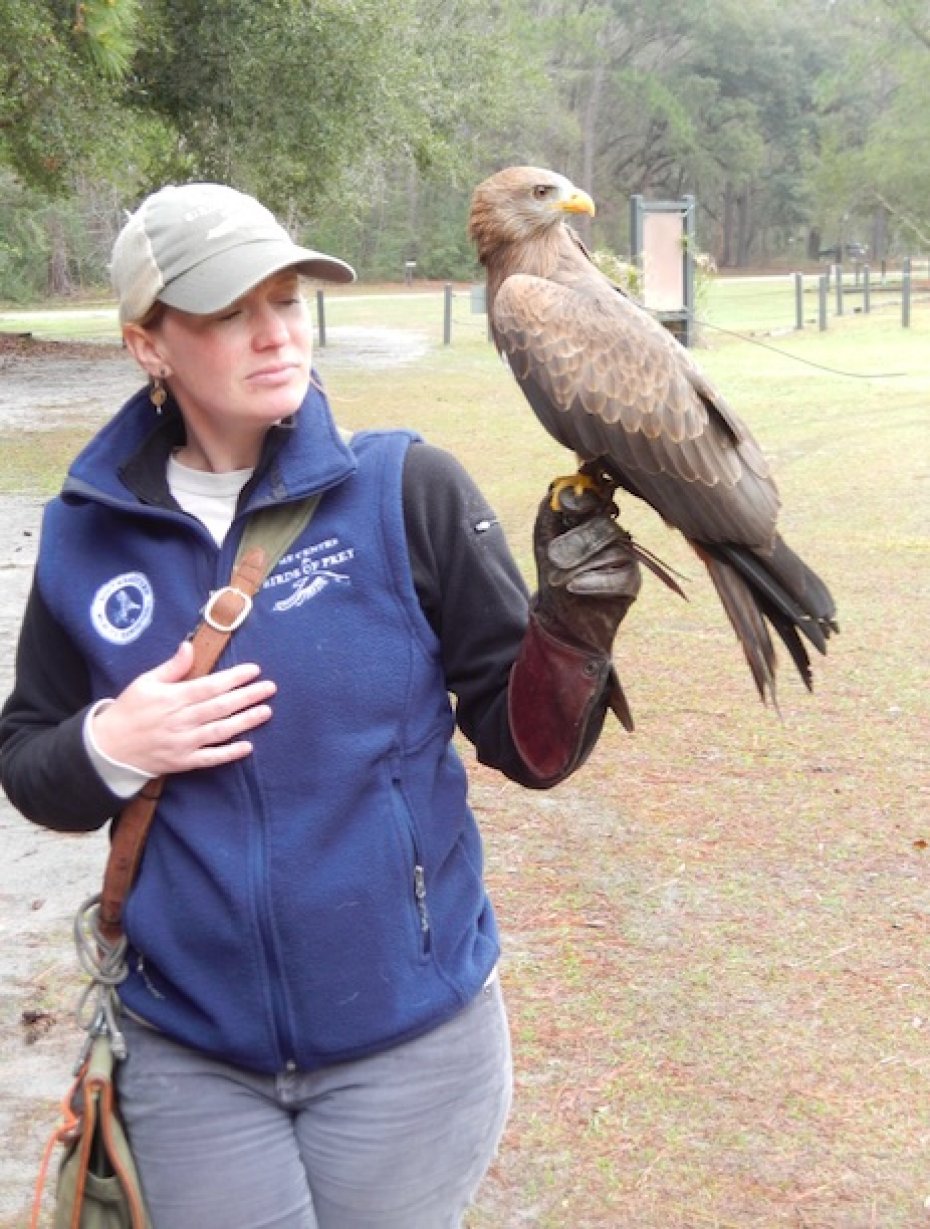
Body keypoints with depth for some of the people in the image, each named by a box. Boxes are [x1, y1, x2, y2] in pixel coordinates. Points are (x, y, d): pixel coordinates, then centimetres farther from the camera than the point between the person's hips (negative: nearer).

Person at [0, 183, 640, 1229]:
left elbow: (528, 750, -7)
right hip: (187, 1050, 2)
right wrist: (110, 749, -14)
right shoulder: (88, 534, -4)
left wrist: (571, 630, -26)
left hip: (407, 1037, -1)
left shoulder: (404, 489, -11)